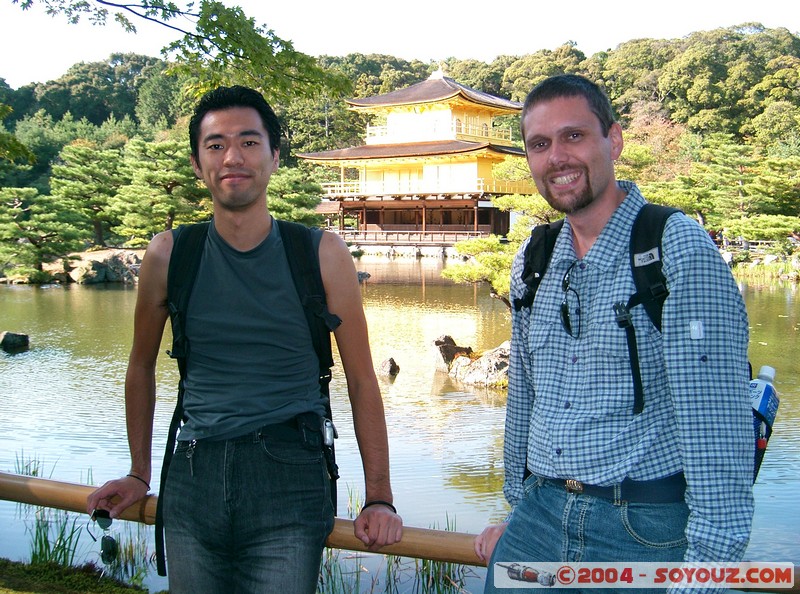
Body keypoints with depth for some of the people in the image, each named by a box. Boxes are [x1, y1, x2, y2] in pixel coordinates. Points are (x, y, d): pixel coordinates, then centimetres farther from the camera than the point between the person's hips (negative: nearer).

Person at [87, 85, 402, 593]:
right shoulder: (169, 255, 1)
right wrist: (139, 474, 19)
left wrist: (379, 498, -2)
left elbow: (362, 381, 1)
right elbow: (142, 367, 15)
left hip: (289, 480, -2)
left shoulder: (322, 254, -3)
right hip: (192, 478, 2)